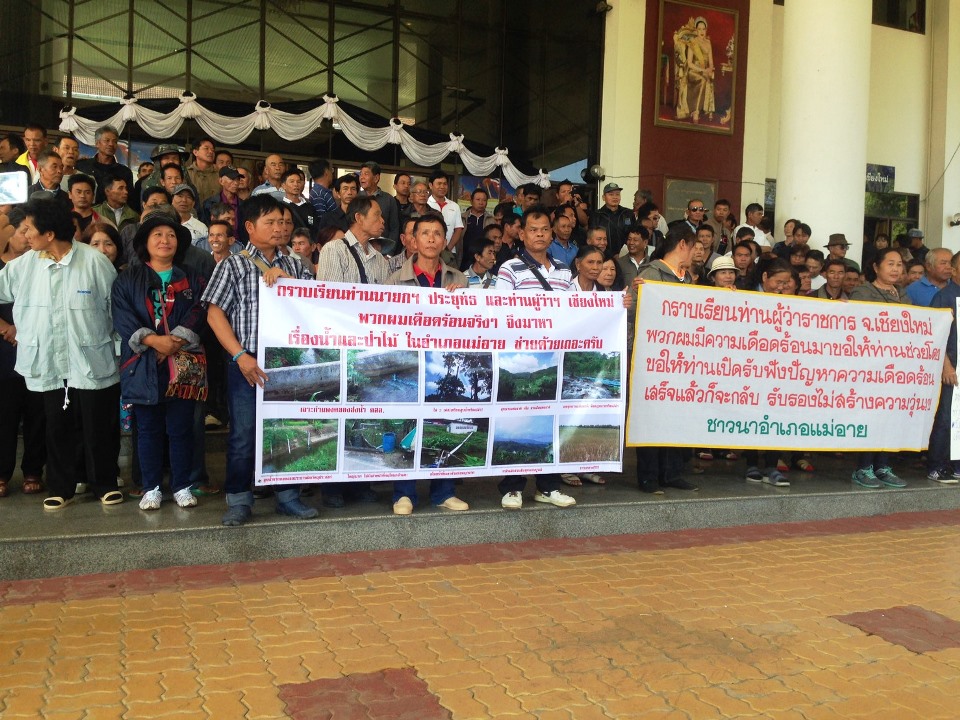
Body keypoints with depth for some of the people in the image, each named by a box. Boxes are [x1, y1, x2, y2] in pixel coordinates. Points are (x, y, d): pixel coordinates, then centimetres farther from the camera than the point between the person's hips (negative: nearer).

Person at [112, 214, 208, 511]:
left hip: (182, 365, 0)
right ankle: (151, 487, 16)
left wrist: (176, 342, -15)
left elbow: (197, 315, -1)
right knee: (148, 428, 6)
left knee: (181, 428, 3)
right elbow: (122, 316, -4)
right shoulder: (127, 280, 9)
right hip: (143, 366, 0)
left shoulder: (192, 280, 12)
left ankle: (182, 486, 14)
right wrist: (152, 340, -16)